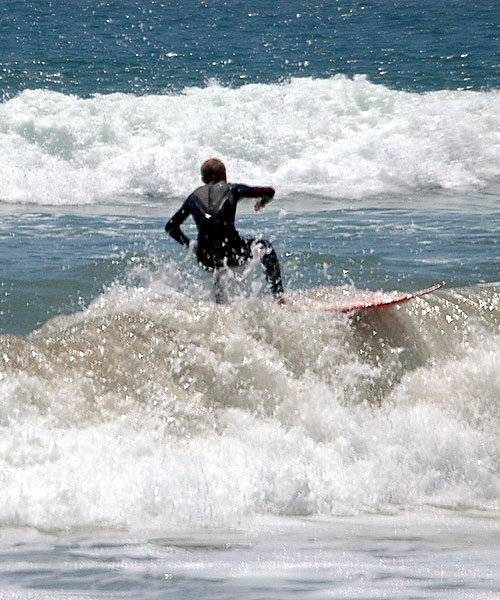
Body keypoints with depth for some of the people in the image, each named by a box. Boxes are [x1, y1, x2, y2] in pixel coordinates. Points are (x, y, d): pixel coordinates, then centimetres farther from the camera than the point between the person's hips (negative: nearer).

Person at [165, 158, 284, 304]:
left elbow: (171, 227, 23)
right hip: (232, 252, -2)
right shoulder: (232, 189, 11)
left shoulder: (194, 196, 18)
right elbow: (269, 192, 10)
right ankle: (278, 294, 17)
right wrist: (262, 201, 31)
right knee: (263, 246, 27)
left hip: (205, 258, 2)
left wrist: (189, 243, 33)